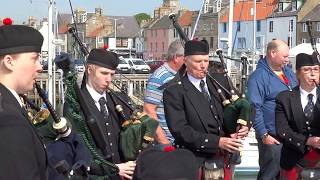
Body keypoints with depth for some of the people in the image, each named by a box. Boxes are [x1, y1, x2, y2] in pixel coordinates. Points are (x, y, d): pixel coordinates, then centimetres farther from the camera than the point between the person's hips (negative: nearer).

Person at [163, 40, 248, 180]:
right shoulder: (174, 92, -7)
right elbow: (180, 130, -15)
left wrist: (242, 126, -7)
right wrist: (217, 142, -21)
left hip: (222, 160, 4)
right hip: (195, 163, -4)